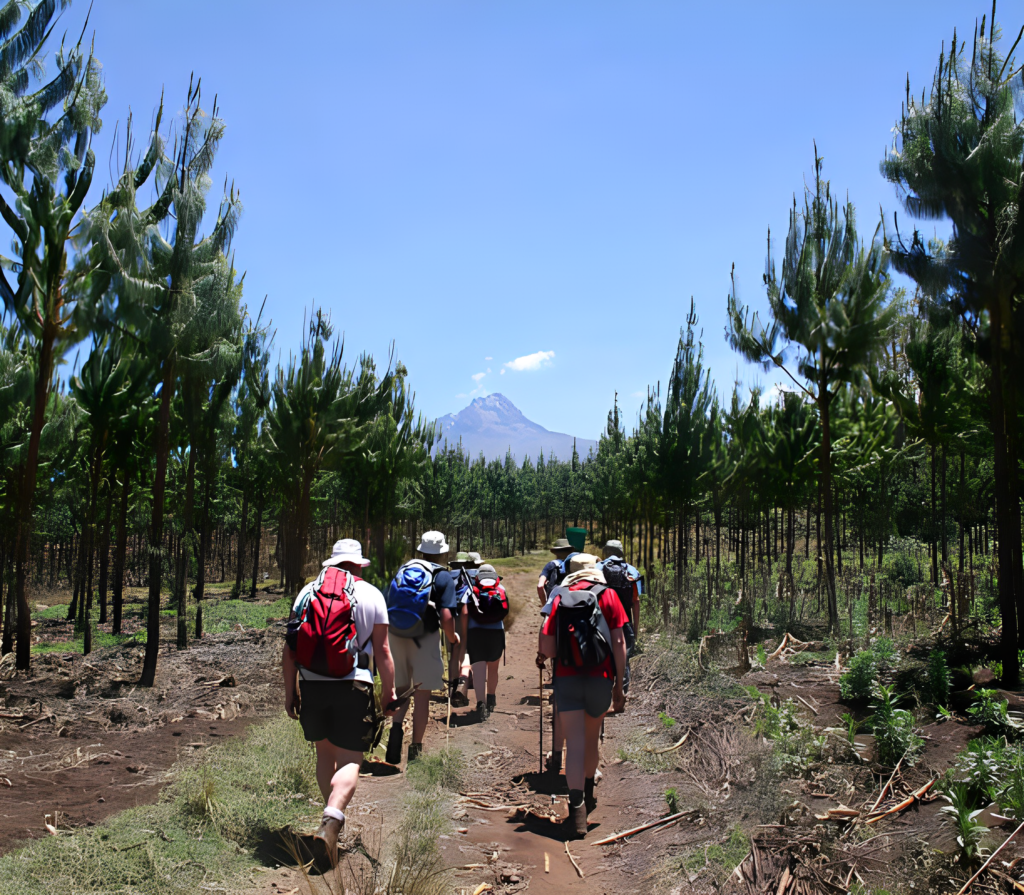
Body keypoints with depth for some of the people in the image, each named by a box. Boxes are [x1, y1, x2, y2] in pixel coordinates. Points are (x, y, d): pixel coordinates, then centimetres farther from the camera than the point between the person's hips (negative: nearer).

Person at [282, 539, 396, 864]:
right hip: (353, 686, -3)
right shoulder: (371, 595, 1)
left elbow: (290, 648, 6)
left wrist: (289, 690, 13)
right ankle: (331, 820, -19)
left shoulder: (308, 591, 7)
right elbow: (382, 651, 1)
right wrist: (388, 692, 10)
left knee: (324, 752, 20)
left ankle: (334, 817, 33)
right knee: (350, 759, 2)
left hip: (312, 684, 3)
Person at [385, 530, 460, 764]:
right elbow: (446, 617, -13)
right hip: (425, 639, -3)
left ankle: (396, 726, -8)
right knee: (422, 695, 8)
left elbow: (388, 607, 10)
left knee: (401, 690, 17)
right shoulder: (443, 576, -4)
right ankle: (416, 749, 13)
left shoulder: (402, 570, 9)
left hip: (395, 637, 3)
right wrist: (453, 637, 5)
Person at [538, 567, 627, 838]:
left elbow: (547, 648, -3)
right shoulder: (607, 594, 6)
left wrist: (543, 655, 20)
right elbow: (618, 643, 0)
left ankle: (577, 809, -11)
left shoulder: (558, 597, 7)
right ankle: (588, 794, 37)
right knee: (592, 737, 20)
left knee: (575, 743, 0)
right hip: (600, 678, 1)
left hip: (566, 680, -1)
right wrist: (619, 685, 5)